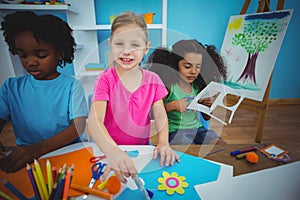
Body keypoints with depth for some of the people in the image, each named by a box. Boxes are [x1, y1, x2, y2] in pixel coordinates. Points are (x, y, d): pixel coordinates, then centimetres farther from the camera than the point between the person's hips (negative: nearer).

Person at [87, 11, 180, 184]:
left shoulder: (153, 80, 0)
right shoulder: (106, 80, -10)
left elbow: (160, 114, -6)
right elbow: (94, 121, -21)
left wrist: (164, 143, -25)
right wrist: (113, 152, -38)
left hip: (142, 147, 3)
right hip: (110, 150, -2)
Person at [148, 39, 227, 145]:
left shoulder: (198, 86, 4)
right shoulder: (168, 85, -11)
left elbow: (206, 117, 15)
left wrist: (209, 105, -6)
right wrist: (173, 105, -23)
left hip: (198, 128, 6)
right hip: (175, 131, -5)